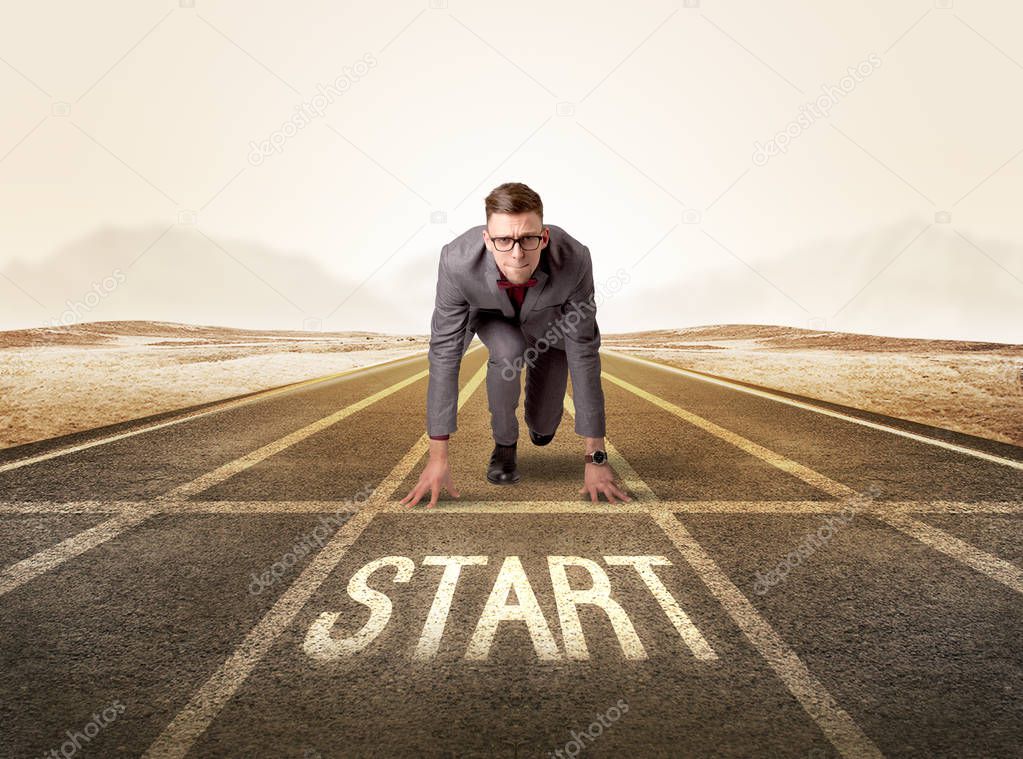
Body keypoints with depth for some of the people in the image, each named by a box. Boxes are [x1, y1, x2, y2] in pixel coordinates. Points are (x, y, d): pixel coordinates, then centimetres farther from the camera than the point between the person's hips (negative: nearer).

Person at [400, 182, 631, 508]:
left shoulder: (573, 260, -40)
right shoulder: (457, 261, -40)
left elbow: (584, 356, -33)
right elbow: (444, 354, -34)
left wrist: (594, 457, -31)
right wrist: (438, 458, -33)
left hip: (547, 320, 1)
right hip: (491, 317, -1)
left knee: (544, 427, -2)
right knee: (508, 350, -34)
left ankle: (540, 422, 38)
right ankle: (504, 444, -6)